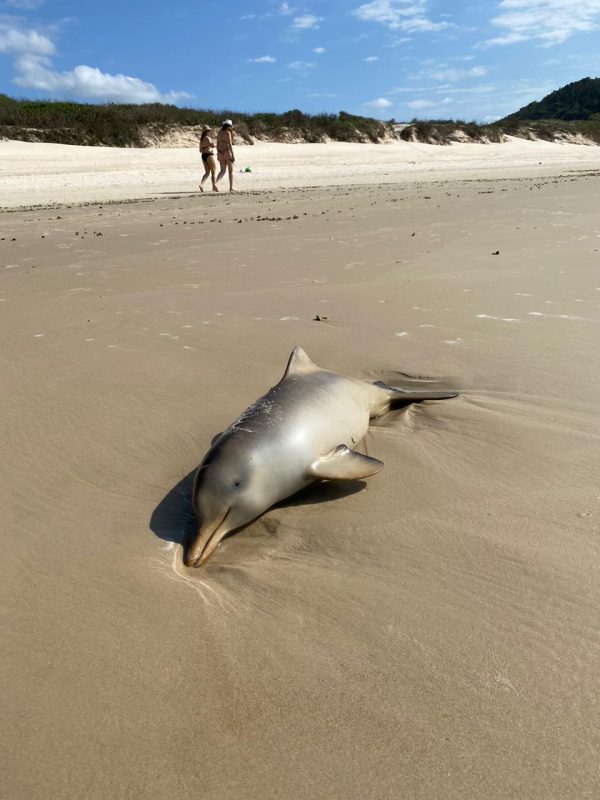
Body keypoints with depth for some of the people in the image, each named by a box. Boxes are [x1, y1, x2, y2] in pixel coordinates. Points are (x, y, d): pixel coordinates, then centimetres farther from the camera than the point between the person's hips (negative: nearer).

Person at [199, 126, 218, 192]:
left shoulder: (201, 139, 15)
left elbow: (200, 150, 17)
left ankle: (201, 184, -13)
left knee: (207, 172, 8)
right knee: (213, 172, 2)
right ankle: (214, 187, 4)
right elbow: (212, 145, -24)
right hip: (209, 155, -8)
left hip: (203, 156, 8)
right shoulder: (207, 138, -10)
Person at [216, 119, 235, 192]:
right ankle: (231, 187, 9)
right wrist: (233, 155, -16)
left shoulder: (219, 133, 11)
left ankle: (216, 183, -16)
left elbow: (217, 144, 13)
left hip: (221, 153, 6)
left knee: (222, 171, 8)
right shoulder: (228, 132, -9)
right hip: (227, 152, -6)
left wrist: (218, 155, 18)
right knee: (231, 170, 7)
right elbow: (230, 144, -16)